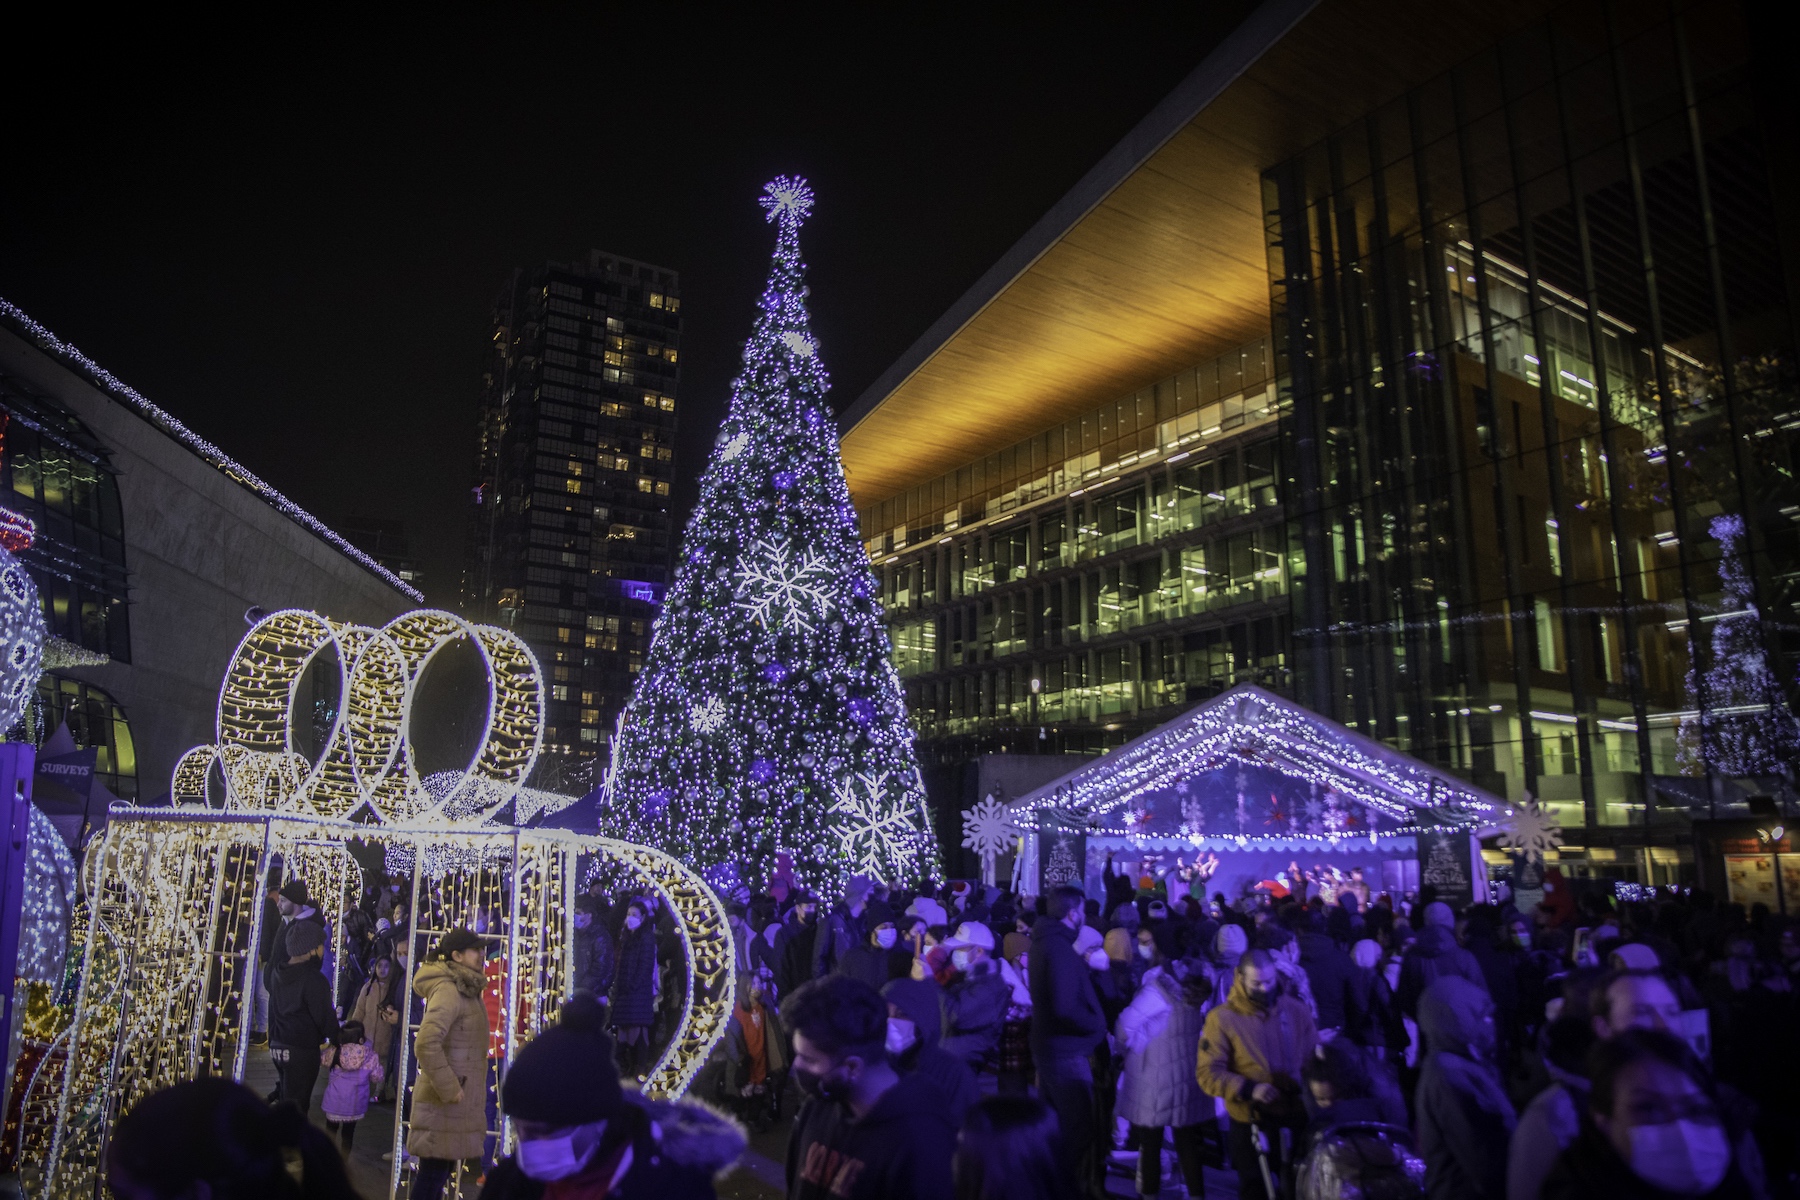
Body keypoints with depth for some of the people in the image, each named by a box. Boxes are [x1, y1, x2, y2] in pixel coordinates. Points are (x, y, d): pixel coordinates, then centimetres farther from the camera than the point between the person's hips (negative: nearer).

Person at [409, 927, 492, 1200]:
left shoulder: (465, 989, 12)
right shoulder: (448, 991, -19)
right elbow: (426, 1044, -28)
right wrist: (448, 1088, -23)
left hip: (458, 1098, 9)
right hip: (444, 1104, -9)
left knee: (441, 1170, 16)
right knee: (434, 1170, -2)